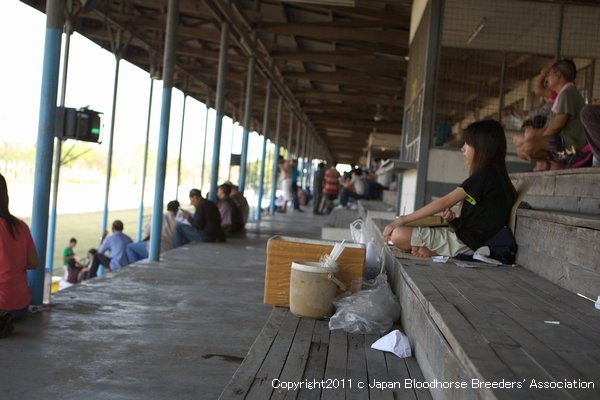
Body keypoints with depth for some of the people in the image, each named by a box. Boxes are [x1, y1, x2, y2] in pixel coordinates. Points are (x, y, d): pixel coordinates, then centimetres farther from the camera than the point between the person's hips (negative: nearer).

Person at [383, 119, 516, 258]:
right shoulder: (495, 173, 17)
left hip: (466, 245, -10)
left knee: (398, 235, -19)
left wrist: (402, 220, -13)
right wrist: (454, 219, -2)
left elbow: (444, 202, -16)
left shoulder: (486, 173, -14)